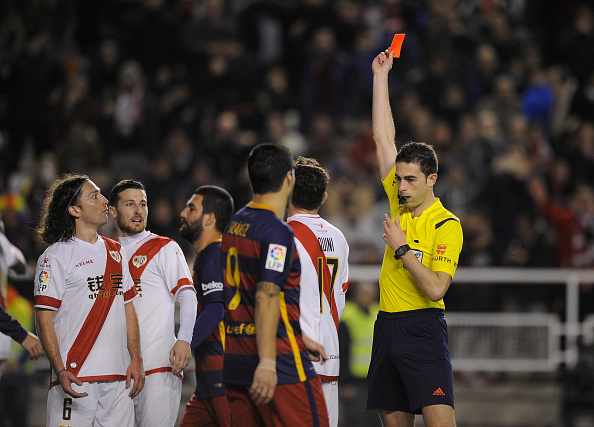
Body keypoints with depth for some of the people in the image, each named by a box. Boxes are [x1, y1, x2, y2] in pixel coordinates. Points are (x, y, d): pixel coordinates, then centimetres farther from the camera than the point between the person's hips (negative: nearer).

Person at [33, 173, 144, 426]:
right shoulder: (55, 257, -4)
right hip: (75, 377, -6)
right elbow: (44, 320, -8)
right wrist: (61, 371, -17)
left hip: (118, 376, 6)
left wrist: (135, 359, 10)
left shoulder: (116, 252, 16)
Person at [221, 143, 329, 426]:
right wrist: (267, 363, -24)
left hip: (235, 361, 8)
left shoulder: (234, 225, 15)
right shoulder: (277, 232, -13)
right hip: (282, 368, -8)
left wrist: (300, 338, 30)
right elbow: (266, 299, -20)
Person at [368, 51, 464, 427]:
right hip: (387, 325, 7)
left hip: (423, 329, -7)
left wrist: (402, 248, -12)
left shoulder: (446, 226, -8)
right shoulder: (400, 204, 9)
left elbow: (436, 289, -17)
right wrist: (381, 76, 12)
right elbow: (383, 138, 13)